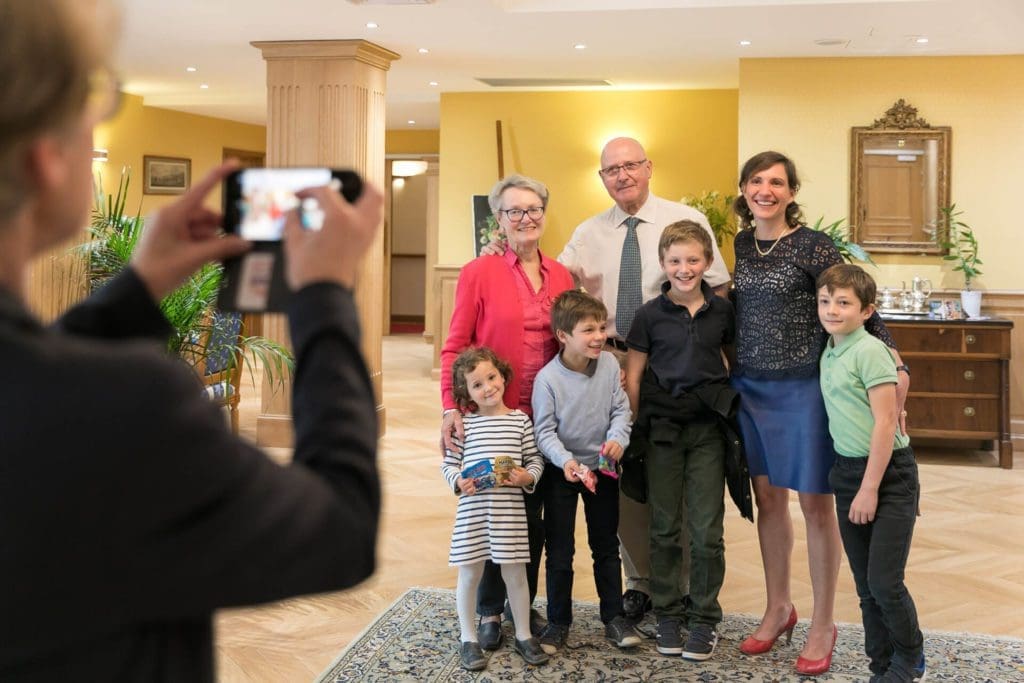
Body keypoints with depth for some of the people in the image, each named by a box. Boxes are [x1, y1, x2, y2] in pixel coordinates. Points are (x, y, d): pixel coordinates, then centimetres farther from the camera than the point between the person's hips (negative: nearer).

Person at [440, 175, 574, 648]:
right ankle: (490, 612, 22)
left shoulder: (560, 276, 7)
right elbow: (455, 346, -8)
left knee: (534, 512, 13)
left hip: (545, 415, 4)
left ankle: (524, 604, 29)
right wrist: (451, 407, -17)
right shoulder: (479, 272, -7)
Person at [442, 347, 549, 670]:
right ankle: (469, 639, 23)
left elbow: (536, 460, 5)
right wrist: (458, 481, -16)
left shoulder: (520, 420, 3)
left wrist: (527, 477, -15)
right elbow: (448, 464, 3)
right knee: (469, 573, 8)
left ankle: (523, 635, 27)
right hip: (472, 509, 0)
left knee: (515, 572, 10)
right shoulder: (465, 424, 1)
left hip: (510, 510, 1)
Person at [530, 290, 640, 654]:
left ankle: (614, 617, 26)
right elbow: (545, 431, -15)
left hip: (602, 468, 3)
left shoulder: (610, 365, -8)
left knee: (607, 546, 14)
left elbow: (621, 409, -3)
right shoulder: (548, 378, -18)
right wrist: (565, 461, -29)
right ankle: (558, 621, 19)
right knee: (559, 551, 6)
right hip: (562, 472, -3)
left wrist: (618, 438, -22)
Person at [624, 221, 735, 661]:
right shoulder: (650, 314, -2)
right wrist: (632, 431, 1)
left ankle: (704, 617, 16)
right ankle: (667, 614, 21)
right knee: (664, 528, 8)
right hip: (662, 428, 0)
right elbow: (633, 376, 2)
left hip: (708, 428, 0)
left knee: (707, 529, 2)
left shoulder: (721, 310, 1)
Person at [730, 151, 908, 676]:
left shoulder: (812, 246, -10)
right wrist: (733, 365, 14)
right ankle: (778, 609, 28)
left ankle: (822, 625, 15)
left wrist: (895, 366, -18)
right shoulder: (739, 245, 6)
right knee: (768, 496, 13)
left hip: (803, 387, -5)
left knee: (814, 503, 2)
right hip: (750, 386, 5)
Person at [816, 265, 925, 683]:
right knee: (865, 584, 12)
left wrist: (869, 489, -17)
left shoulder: (869, 351, -16)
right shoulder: (829, 352, 8)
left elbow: (885, 424, -18)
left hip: (888, 474, -7)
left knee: (884, 582, -5)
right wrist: (852, 484, 10)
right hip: (848, 471, 7)